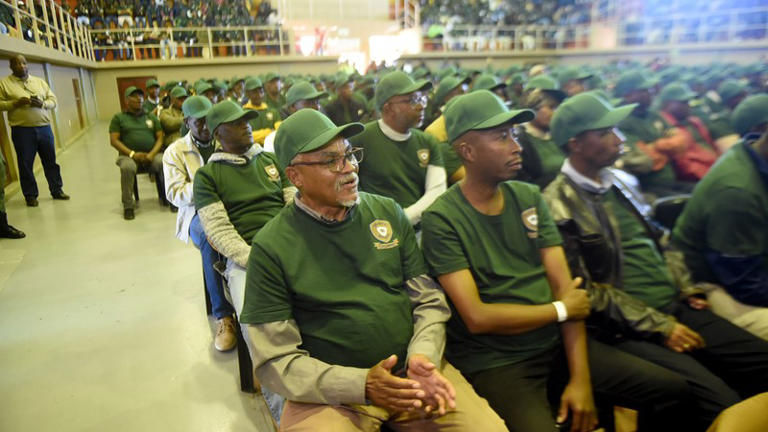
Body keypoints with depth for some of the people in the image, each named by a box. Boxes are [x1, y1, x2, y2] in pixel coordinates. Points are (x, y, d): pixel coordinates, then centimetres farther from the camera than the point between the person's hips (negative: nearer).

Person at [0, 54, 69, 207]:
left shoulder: (40, 82, 13)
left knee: (51, 161, 9)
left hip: (44, 128, 3)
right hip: (22, 130, -3)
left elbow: (53, 100, 11)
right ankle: (30, 196, 13)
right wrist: (16, 103, -15)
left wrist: (42, 103, -9)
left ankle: (57, 190, 20)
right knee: (26, 164, 3)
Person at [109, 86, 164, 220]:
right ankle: (128, 206, -21)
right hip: (129, 155, -2)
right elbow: (114, 140, 2)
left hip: (152, 155, 2)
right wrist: (132, 154, -13)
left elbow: (160, 137, 11)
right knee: (127, 168, -37)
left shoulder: (151, 117, 19)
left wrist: (152, 154, -9)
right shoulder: (118, 118, 11)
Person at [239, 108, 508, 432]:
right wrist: (361, 384, -19)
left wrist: (422, 356, -12)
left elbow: (429, 300, 6)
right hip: (332, 392, -1)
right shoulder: (271, 248, -7)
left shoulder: (389, 212, 4)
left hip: (412, 373, 2)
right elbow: (275, 359, -8)